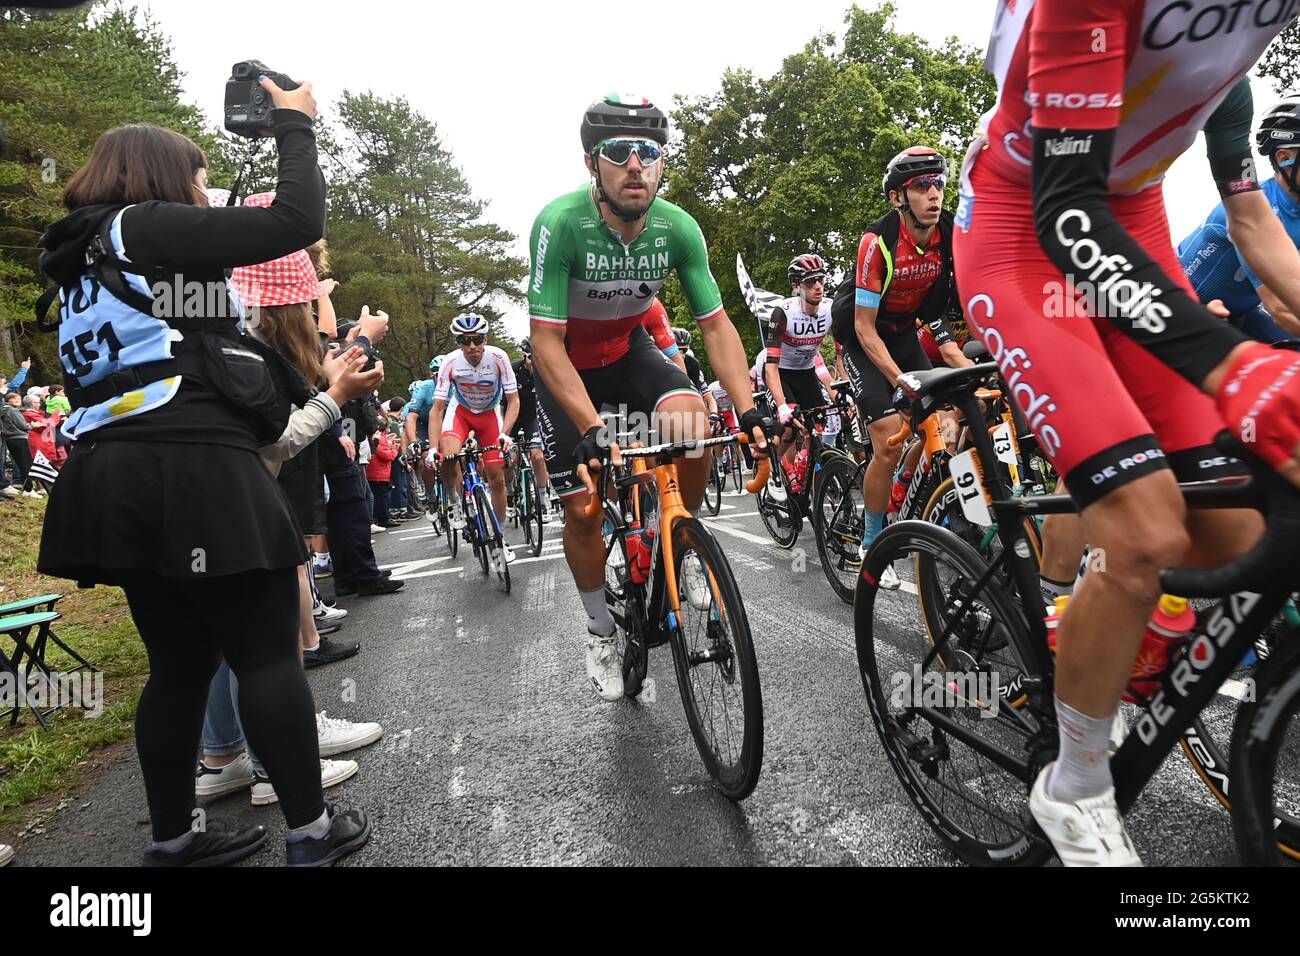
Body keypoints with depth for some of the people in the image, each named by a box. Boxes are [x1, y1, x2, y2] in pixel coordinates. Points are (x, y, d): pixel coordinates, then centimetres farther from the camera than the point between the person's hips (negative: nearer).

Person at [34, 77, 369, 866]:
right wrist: (295, 125, 4)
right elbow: (297, 223, -10)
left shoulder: (85, 259, 24)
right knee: (270, 653, -1)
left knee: (180, 661, 14)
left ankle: (173, 838, 23)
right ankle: (311, 830, 9)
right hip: (192, 471, -9)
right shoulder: (149, 228, -3)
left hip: (116, 478, 9)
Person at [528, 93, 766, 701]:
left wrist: (748, 410, -29)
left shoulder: (678, 228, -20)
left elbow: (716, 324, -16)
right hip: (567, 364, -2)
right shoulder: (561, 224, -30)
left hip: (629, 349, 2)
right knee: (582, 507, -4)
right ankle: (601, 633, 20)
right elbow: (546, 341, -31)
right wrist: (593, 428, -43)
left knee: (691, 423, -29)